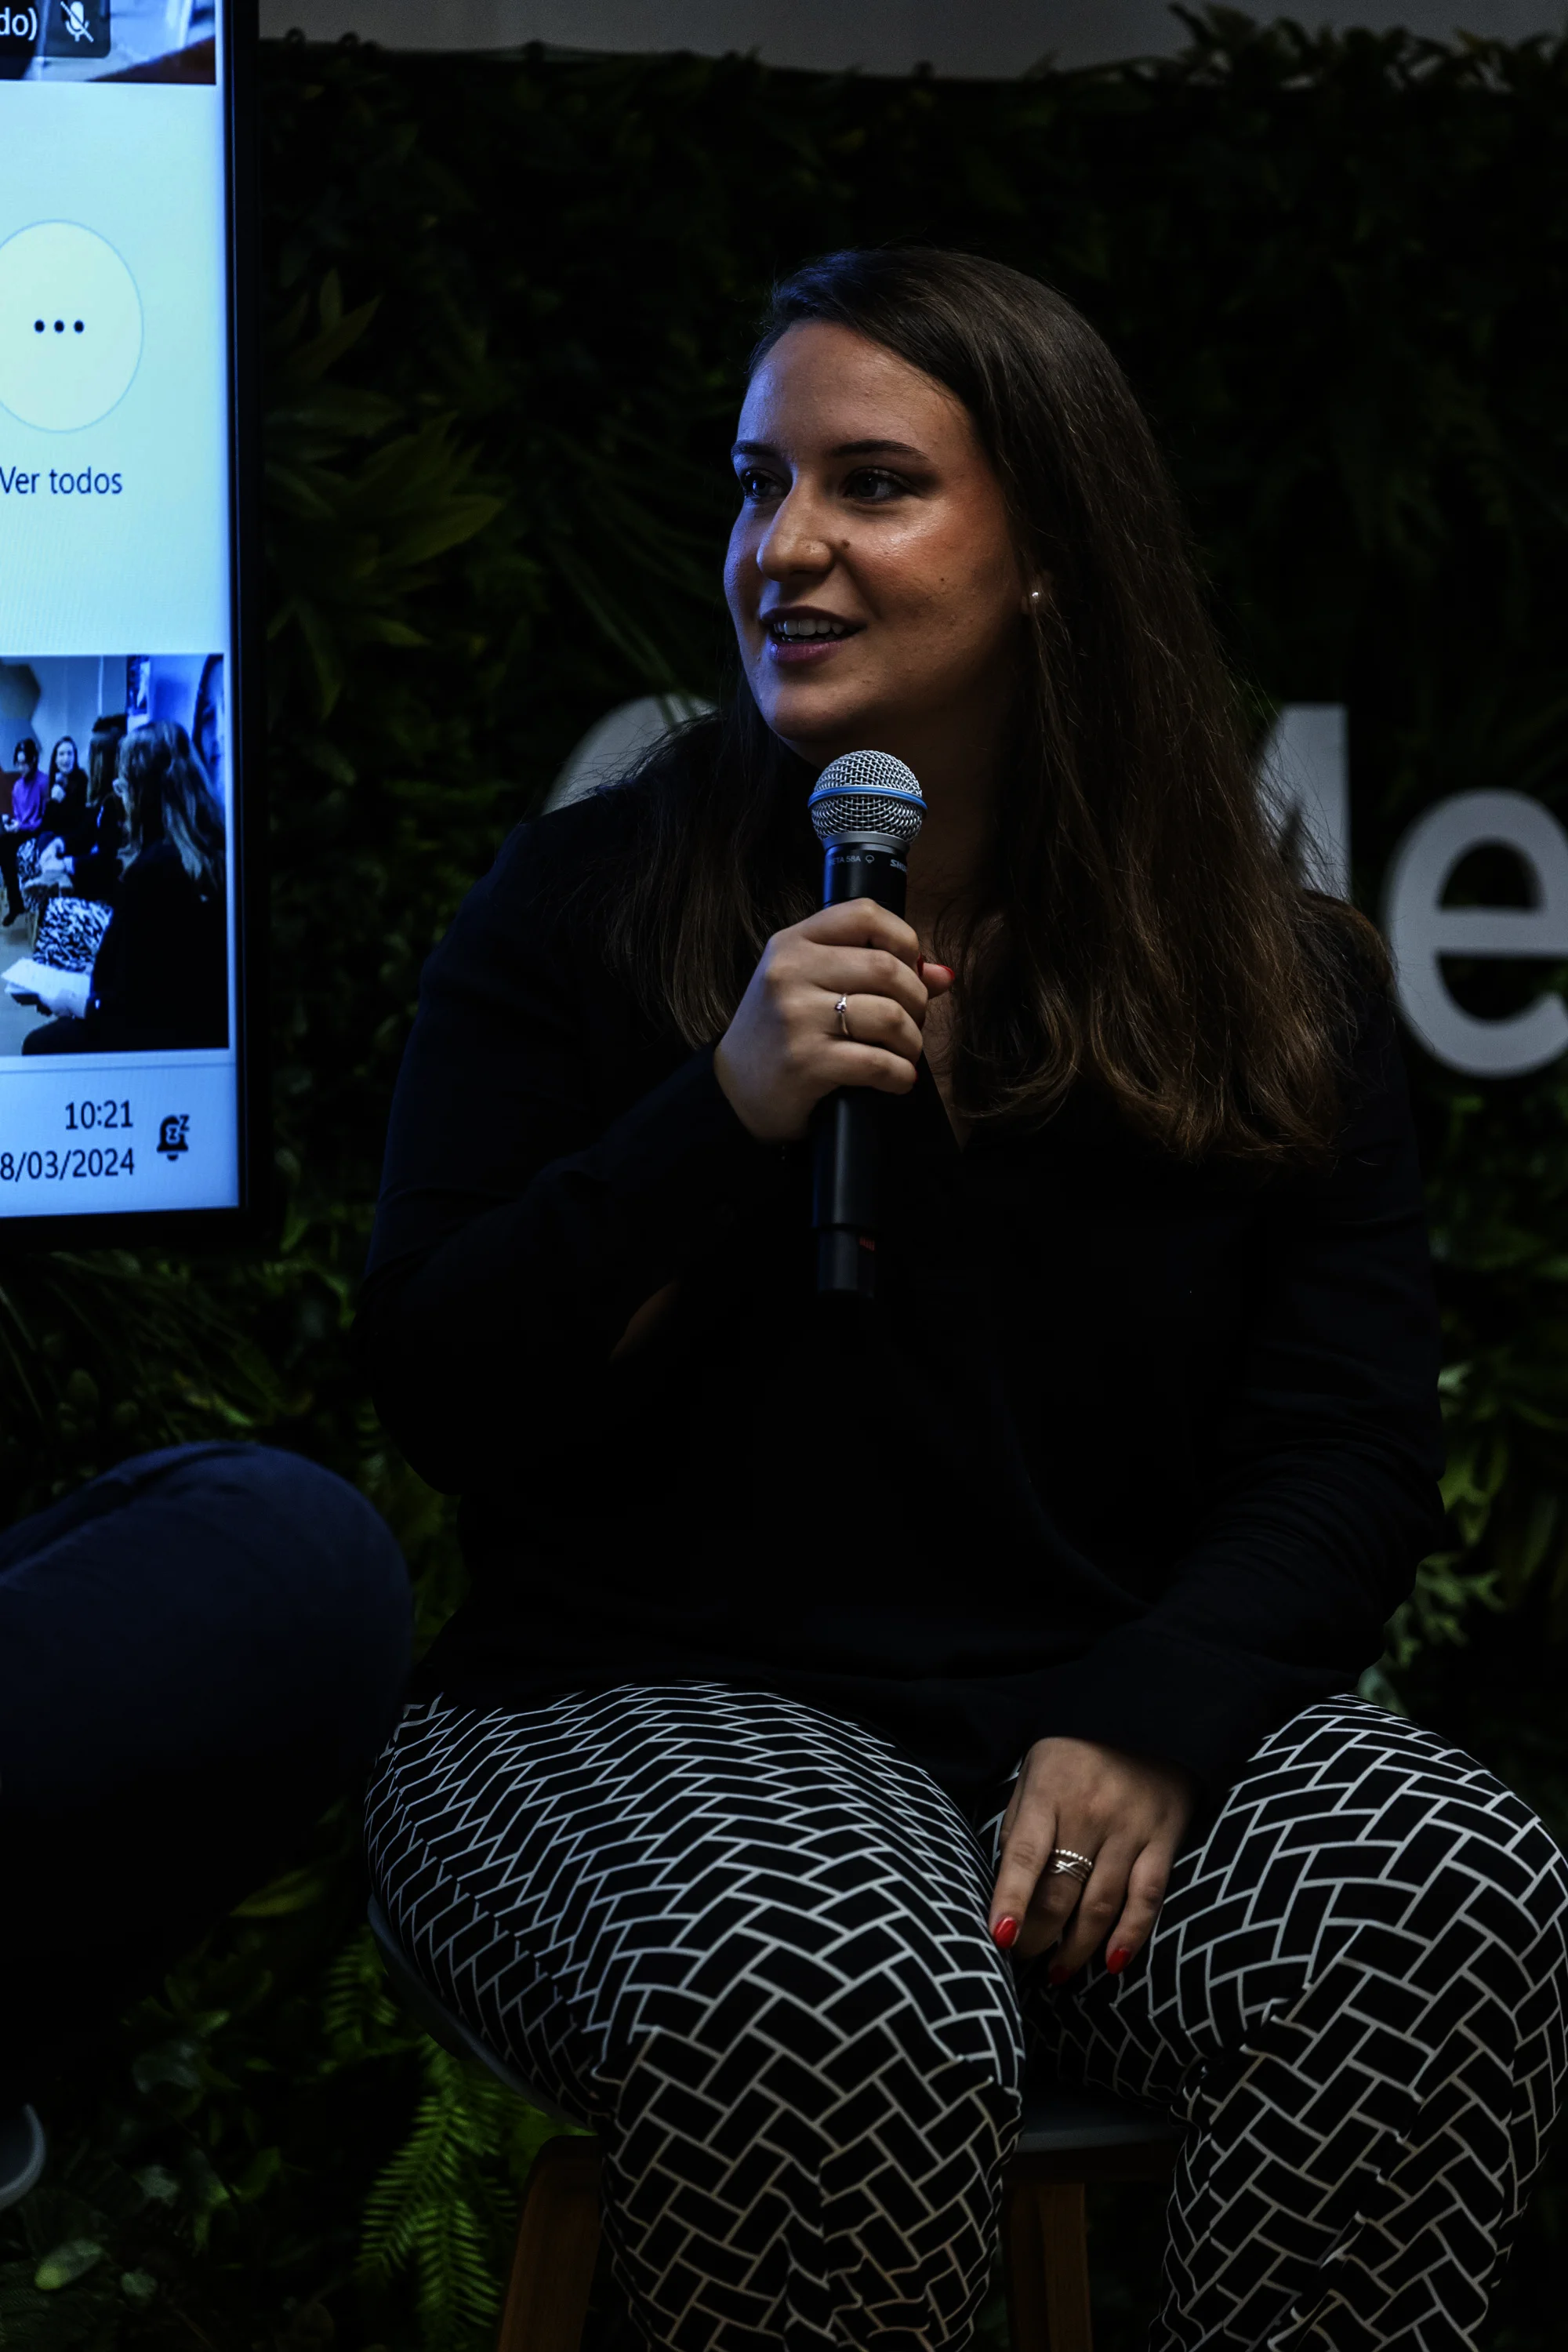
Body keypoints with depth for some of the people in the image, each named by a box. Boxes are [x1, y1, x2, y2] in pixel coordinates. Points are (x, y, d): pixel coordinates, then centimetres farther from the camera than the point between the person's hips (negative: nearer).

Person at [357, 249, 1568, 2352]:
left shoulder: (1272, 983, 9)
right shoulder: (585, 906, 5)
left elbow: (1353, 1447, 2)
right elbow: (441, 1403, -1)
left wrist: (1154, 1723, -17)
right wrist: (724, 1121, -15)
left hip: (1119, 1710, 2)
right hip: (652, 1705, -2)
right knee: (835, 2011, -36)